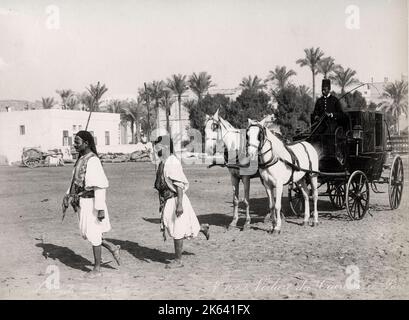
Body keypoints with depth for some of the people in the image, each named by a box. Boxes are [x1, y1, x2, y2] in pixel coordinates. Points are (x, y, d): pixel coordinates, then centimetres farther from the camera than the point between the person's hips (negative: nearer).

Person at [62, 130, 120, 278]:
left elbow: (100, 186, -22)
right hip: (81, 202, 9)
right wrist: (67, 196, 13)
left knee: (93, 235, 2)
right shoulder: (80, 159, 9)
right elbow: (75, 181, 20)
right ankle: (113, 249, 30)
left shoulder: (93, 161, -19)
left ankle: (97, 269, 16)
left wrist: (100, 209, -23)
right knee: (85, 233, 15)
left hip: (91, 202, -9)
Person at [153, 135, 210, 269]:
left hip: (175, 200, -9)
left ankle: (178, 260, 12)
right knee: (171, 229, 16)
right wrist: (162, 203, 22)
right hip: (167, 200, 9)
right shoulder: (162, 163, 10)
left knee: (177, 231, 0)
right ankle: (202, 228, 35)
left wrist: (179, 204, -25)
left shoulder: (173, 162, -18)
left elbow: (180, 185, -21)